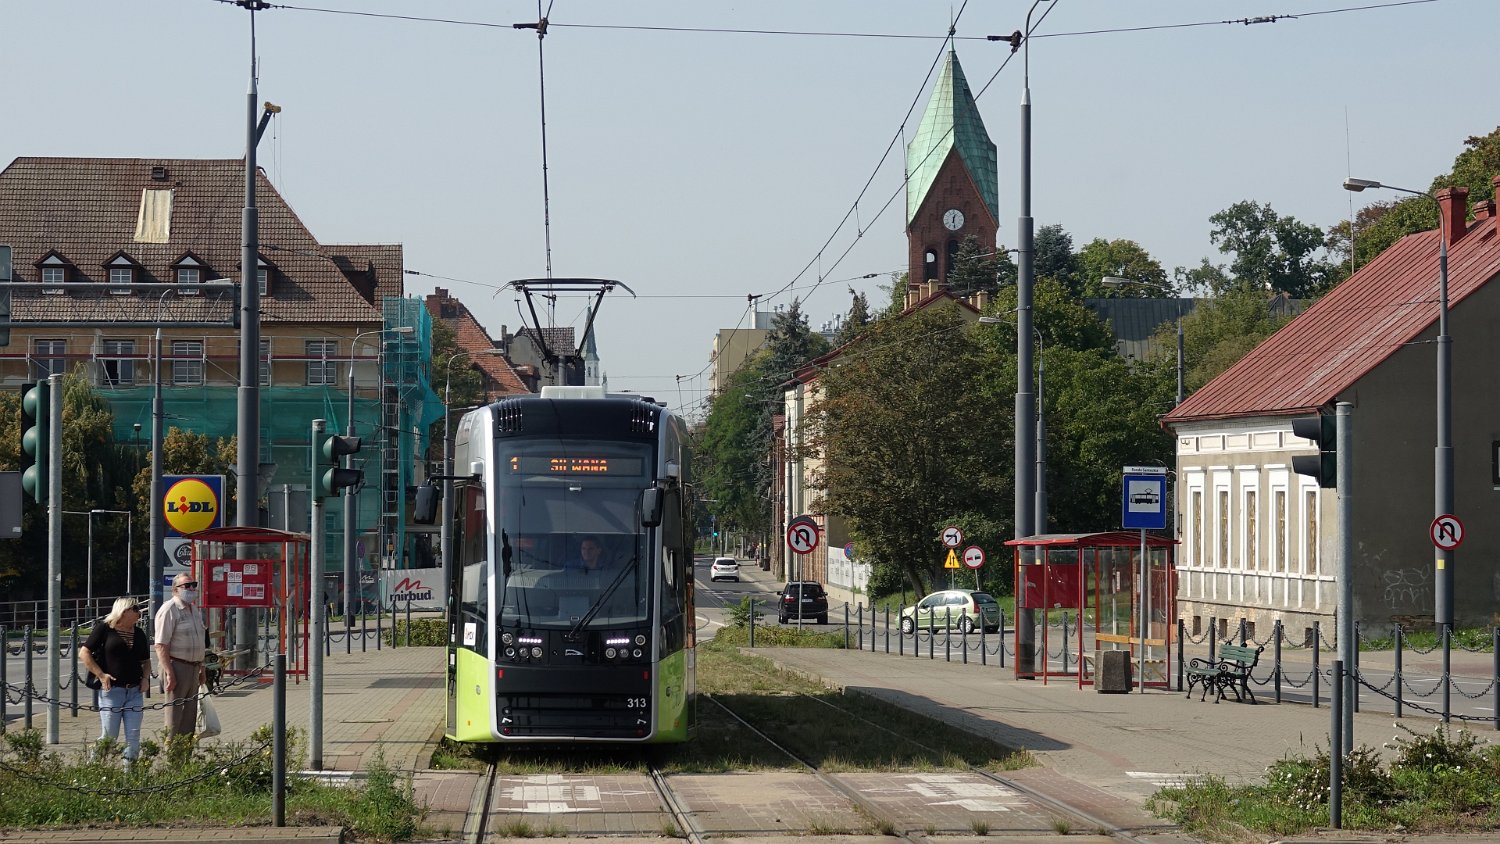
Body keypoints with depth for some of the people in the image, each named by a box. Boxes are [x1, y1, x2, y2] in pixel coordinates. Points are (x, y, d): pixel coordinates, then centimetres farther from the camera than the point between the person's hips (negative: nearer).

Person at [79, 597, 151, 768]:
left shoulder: (139, 634, 15)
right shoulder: (104, 629, -2)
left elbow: (146, 661, 25)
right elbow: (84, 653, -4)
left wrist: (145, 678, 5)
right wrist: (101, 675, -11)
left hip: (134, 691, 5)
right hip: (111, 690, -5)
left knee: (134, 736, -1)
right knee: (108, 736, -5)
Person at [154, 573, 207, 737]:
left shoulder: (194, 610, 16)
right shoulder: (169, 610, -13)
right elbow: (161, 645, -18)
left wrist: (201, 669, 21)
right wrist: (169, 673, -23)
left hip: (193, 667, 9)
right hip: (177, 667, -9)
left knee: (190, 715, 11)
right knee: (174, 716, -6)